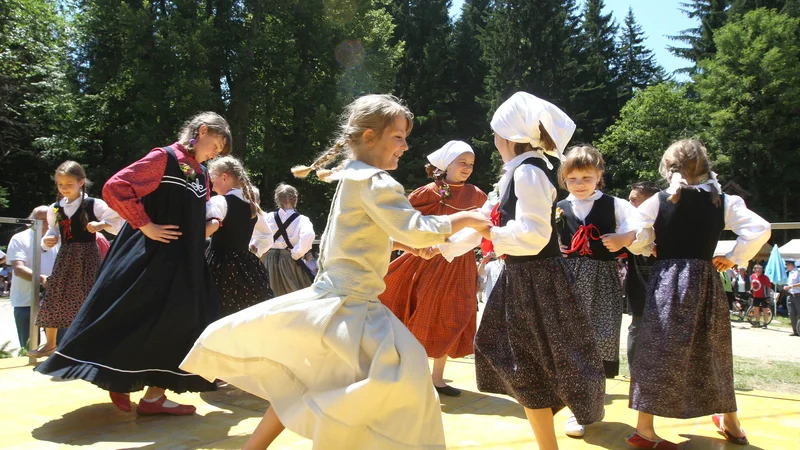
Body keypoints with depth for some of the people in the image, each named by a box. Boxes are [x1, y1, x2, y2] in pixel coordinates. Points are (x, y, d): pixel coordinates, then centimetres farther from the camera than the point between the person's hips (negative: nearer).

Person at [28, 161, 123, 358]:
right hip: (65, 257, 4)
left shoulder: (94, 204, -6)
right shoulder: (54, 209, 8)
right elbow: (53, 231, 16)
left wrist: (102, 225, -24)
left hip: (87, 256, -4)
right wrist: (48, 239, -5)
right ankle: (50, 343, 19)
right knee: (53, 298, 5)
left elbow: (118, 220, -9)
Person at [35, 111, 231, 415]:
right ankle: (119, 380, 14)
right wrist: (145, 226, -17)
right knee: (134, 317, -3)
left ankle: (154, 394, 14)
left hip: (184, 260, 8)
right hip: (152, 255, -8)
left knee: (176, 321, 5)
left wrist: (209, 225, 3)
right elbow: (115, 187, -16)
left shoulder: (201, 175, 15)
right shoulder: (164, 157, -7)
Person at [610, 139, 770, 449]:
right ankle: (731, 423, 32)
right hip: (706, 280, 2)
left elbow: (638, 243, -3)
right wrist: (733, 259, 4)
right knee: (713, 352, 17)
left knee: (658, 351, 1)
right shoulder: (724, 202, 2)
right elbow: (760, 230, -5)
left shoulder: (657, 202, -3)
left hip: (668, 281, -2)